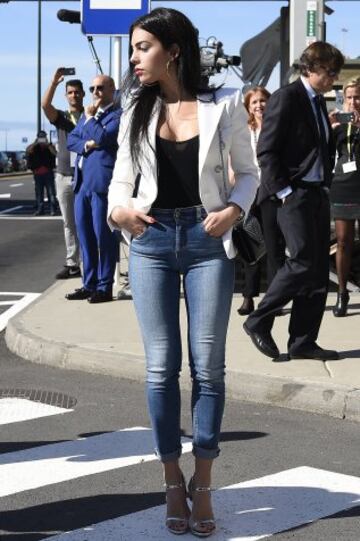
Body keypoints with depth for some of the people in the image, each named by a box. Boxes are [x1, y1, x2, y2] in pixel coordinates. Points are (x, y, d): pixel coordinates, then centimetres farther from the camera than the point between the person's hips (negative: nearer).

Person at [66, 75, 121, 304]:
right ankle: (89, 284, 16)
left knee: (103, 235, -5)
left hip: (101, 182, -8)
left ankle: (105, 287, 0)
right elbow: (71, 140, 14)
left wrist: (90, 118, -4)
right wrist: (86, 144, -5)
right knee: (85, 235, 10)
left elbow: (103, 138, -18)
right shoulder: (88, 114, 23)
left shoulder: (117, 115, -4)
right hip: (82, 182, 8)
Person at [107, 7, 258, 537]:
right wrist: (117, 207, -8)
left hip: (206, 240, -2)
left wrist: (234, 209, -10)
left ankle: (202, 486, 10)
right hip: (152, 241, 2)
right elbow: (122, 176, 12)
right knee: (161, 367, 2)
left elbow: (248, 172, 8)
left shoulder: (224, 105, 0)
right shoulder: (138, 109, 7)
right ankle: (173, 484, 13)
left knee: (207, 366, 0)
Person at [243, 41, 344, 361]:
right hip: (294, 195, -8)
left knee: (319, 271, 6)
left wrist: (326, 185, 12)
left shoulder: (318, 102, 16)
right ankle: (258, 322, 2)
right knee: (303, 263, -14)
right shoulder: (287, 98, -9)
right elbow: (266, 151, -14)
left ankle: (303, 342, 11)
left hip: (318, 194, 9)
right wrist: (283, 191, -16)